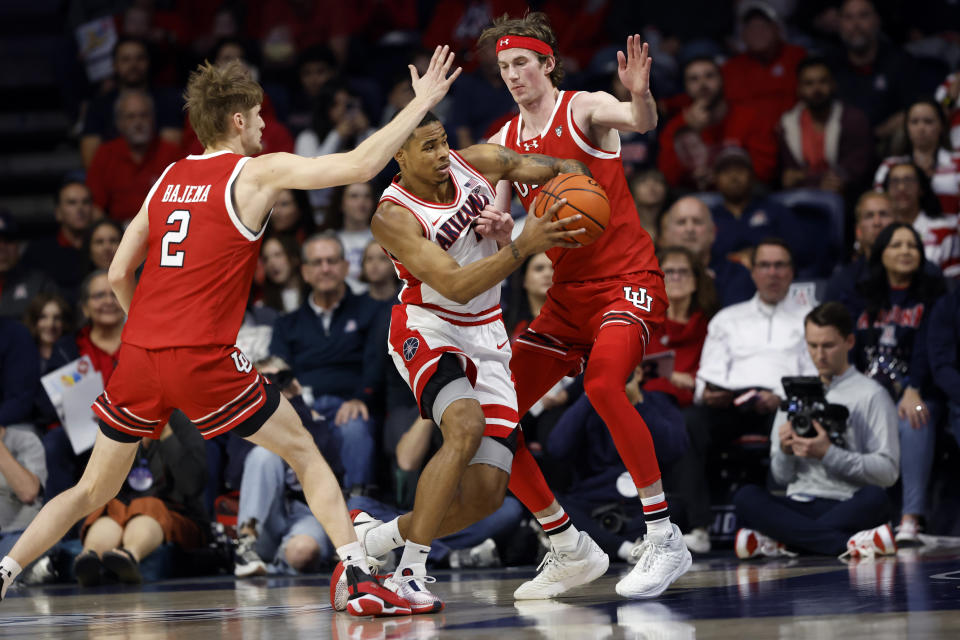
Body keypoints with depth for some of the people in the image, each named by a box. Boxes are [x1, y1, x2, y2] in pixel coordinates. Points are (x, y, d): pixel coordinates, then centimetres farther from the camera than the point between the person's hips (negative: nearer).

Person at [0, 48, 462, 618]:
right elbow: (360, 165, -6)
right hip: (202, 358, -5)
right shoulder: (258, 173, 0)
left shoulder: (169, 178, 16)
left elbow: (119, 274, 17)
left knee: (93, 491, 19)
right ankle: (361, 581, -1)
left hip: (139, 355, 5)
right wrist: (422, 102, 3)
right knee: (304, 451, 9)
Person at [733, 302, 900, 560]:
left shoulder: (871, 395, 7)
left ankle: (778, 542, -33)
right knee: (746, 497, -27)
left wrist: (828, 454, -15)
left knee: (875, 499, -37)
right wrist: (785, 451, -6)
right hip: (799, 506, 3)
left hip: (850, 507, -3)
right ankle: (847, 543, -37)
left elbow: (888, 471, -5)